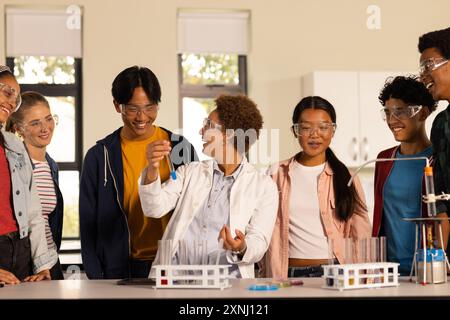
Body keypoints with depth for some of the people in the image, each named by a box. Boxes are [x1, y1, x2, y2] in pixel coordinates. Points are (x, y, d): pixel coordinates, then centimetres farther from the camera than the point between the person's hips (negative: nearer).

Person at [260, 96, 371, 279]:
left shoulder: (346, 177, 7)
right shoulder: (277, 174, 8)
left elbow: (361, 236, 5)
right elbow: (267, 234, 8)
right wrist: (270, 280, 1)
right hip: (290, 274, 1)